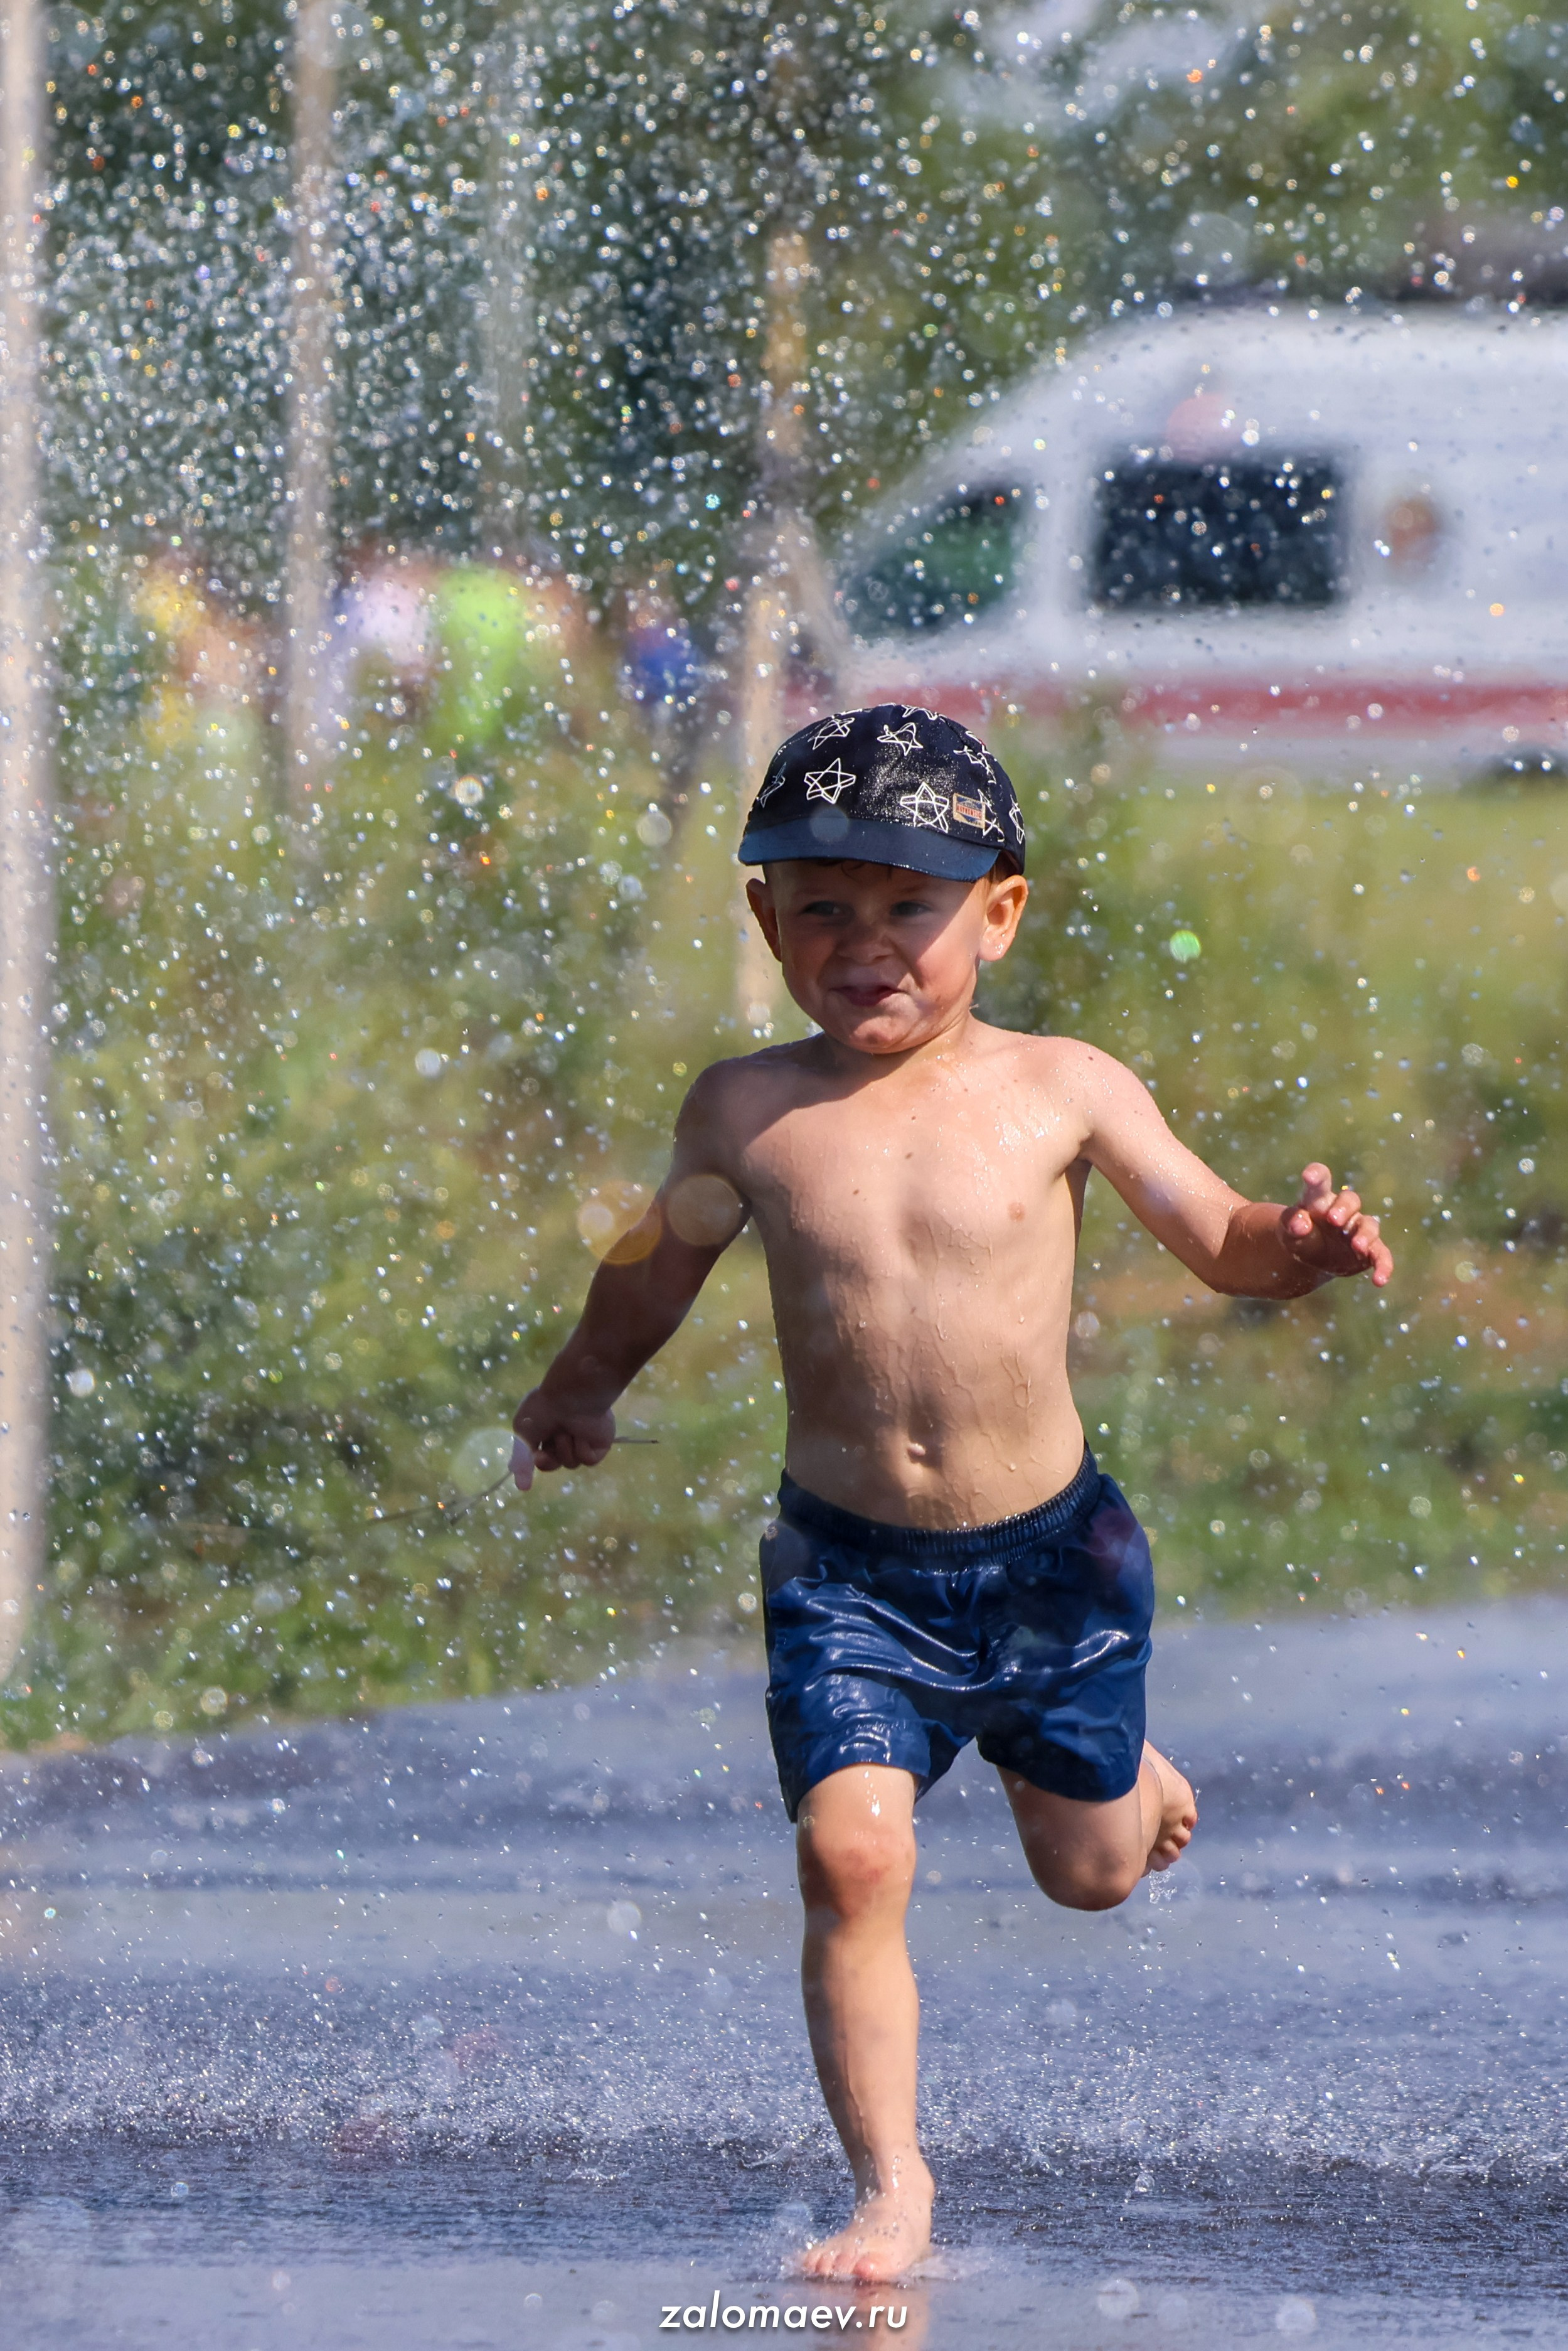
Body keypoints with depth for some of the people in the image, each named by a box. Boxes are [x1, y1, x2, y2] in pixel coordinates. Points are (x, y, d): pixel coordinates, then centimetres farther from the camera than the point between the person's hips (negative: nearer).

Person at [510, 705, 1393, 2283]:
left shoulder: (1060, 1093, -6)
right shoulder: (747, 1115, -4)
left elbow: (1218, 1237, 2)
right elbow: (660, 1262, 16)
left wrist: (1305, 1248, -21)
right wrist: (578, 1391, 30)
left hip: (1049, 1557, 1)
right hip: (847, 1572, -1)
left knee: (1091, 1871, 17)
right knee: (850, 1855, -19)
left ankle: (1115, 1770, 55)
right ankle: (888, 2186, -7)